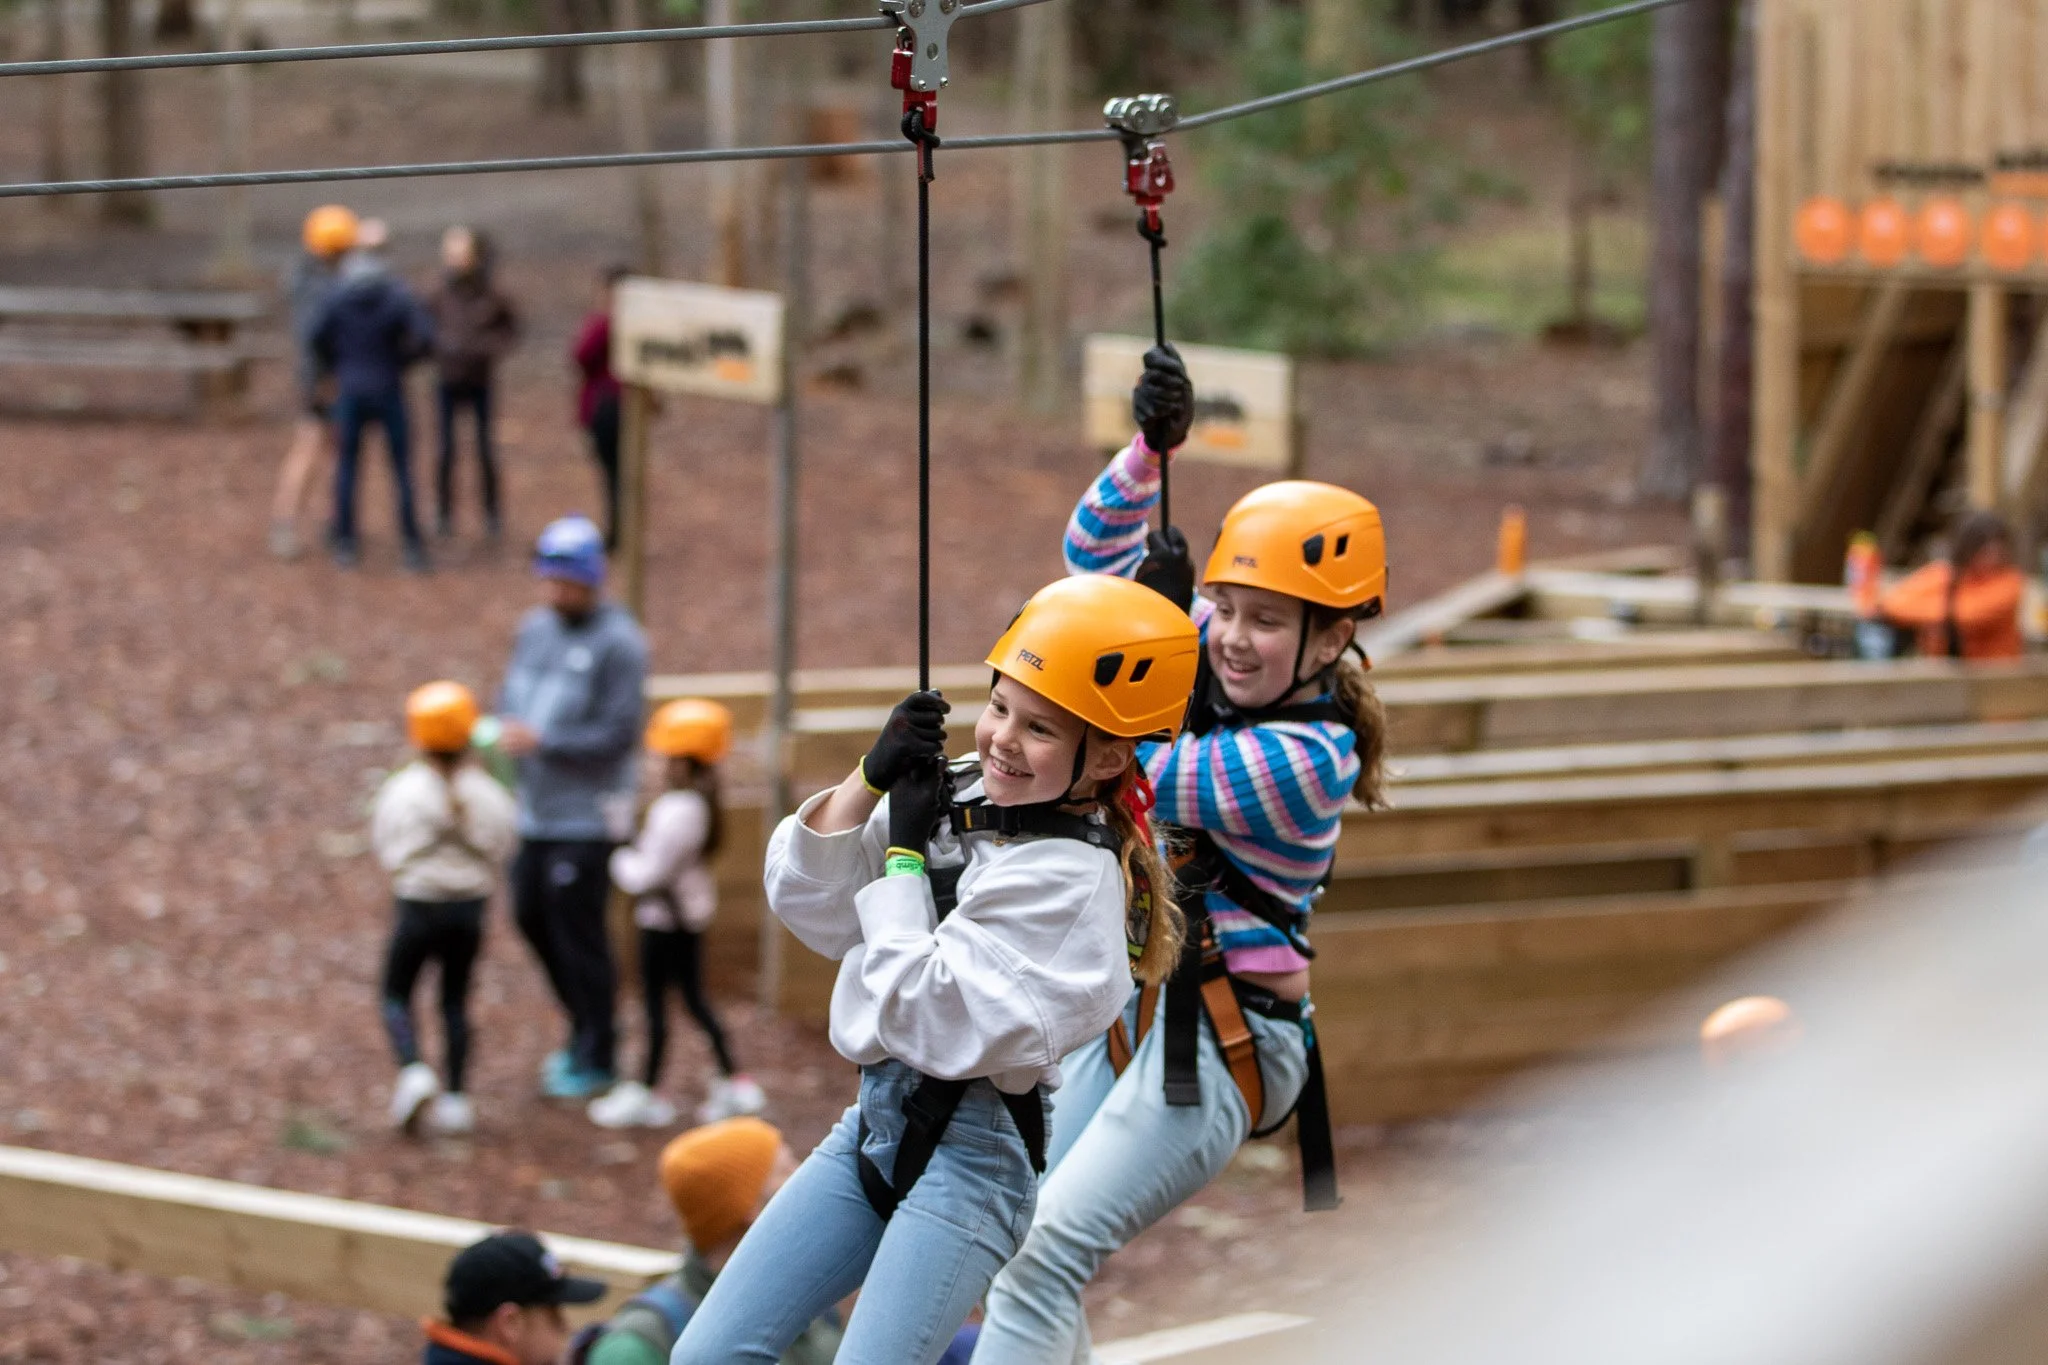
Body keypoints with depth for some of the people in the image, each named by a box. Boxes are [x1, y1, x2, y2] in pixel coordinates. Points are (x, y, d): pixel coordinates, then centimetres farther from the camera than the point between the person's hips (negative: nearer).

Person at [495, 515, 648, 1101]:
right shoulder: (536, 627, 8)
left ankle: (595, 1058, 12)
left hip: (587, 815, -8)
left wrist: (542, 740, -22)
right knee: (531, 915, 15)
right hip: (536, 809, 8)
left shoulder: (618, 642, -14)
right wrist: (508, 728, -7)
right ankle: (585, 1031, 33)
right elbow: (511, 694, 16)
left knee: (578, 931, -2)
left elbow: (618, 733, -17)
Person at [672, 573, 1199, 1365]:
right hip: (877, 1118, 8)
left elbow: (933, 1019, -22)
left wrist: (906, 855, -12)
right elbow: (807, 903, 7)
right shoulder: (959, 795, 5)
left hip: (971, 1145, -8)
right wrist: (871, 781, -6)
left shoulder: (1072, 877, -17)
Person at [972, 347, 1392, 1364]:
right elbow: (1096, 552, 7)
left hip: (1221, 1042, -9)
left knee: (1044, 1258, -19)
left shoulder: (1308, 758, -19)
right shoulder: (1214, 661, 3)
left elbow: (1142, 777, -20)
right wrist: (1149, 448, -9)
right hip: (1134, 1006, 9)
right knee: (1019, 1251, 11)